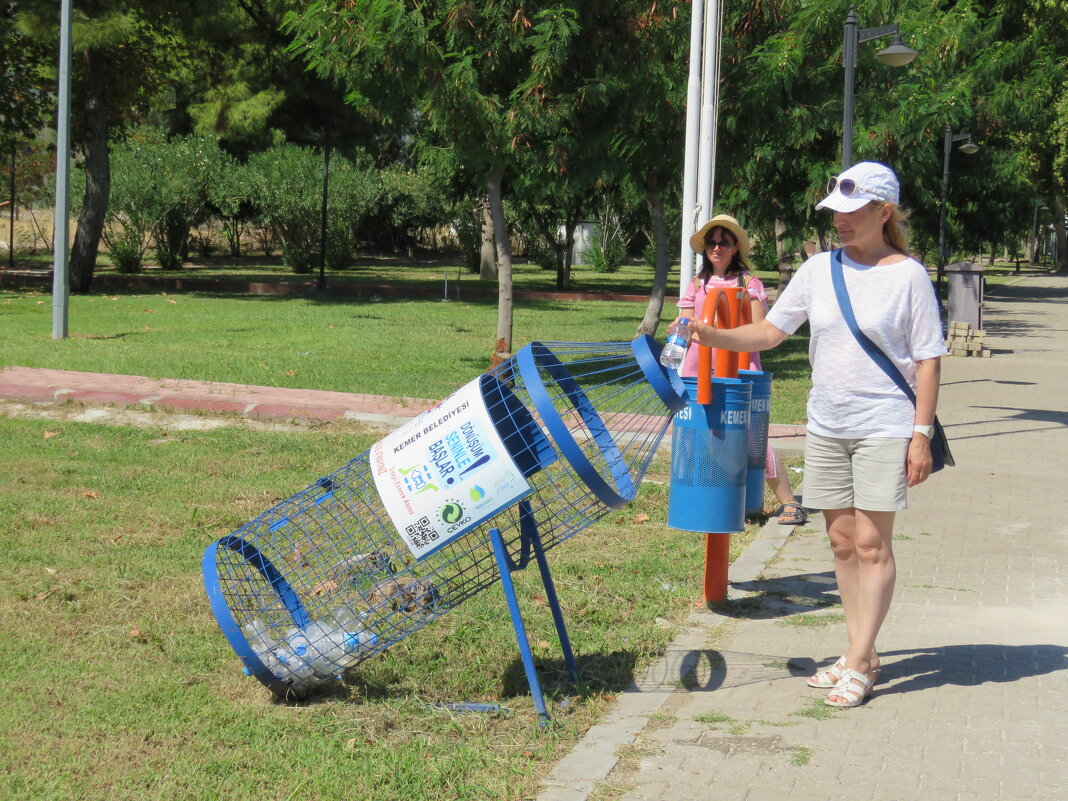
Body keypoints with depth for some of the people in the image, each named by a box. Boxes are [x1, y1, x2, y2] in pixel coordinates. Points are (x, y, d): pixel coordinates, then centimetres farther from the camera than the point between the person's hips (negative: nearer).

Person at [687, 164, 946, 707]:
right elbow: (769, 332, 8)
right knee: (842, 541, 8)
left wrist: (921, 433, -10)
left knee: (871, 544, -4)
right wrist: (714, 337, -8)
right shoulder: (819, 269, 6)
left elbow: (928, 359, -5)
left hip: (885, 429, -5)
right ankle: (862, 656, 19)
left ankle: (856, 666, 1)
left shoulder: (907, 276, -6)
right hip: (826, 427, 5)